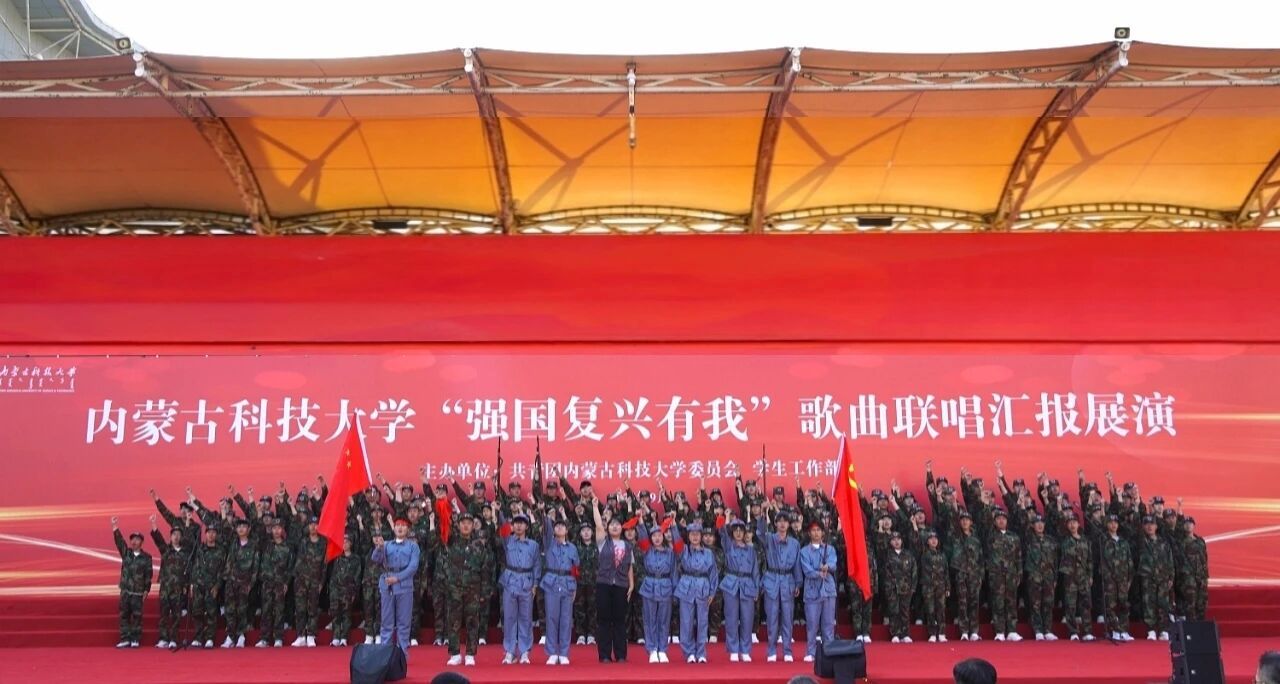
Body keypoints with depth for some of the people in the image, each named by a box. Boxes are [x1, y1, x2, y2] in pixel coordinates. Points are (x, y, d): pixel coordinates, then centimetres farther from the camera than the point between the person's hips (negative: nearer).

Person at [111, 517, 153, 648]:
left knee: (137, 616, -2)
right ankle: (125, 639, 8)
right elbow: (120, 542, -7)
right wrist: (115, 529, -22)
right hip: (125, 590, 3)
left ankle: (135, 640, 4)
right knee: (124, 615, 4)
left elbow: (149, 574, -1)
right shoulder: (126, 553, 9)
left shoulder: (146, 557, 1)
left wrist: (147, 589, -6)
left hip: (138, 592, -3)